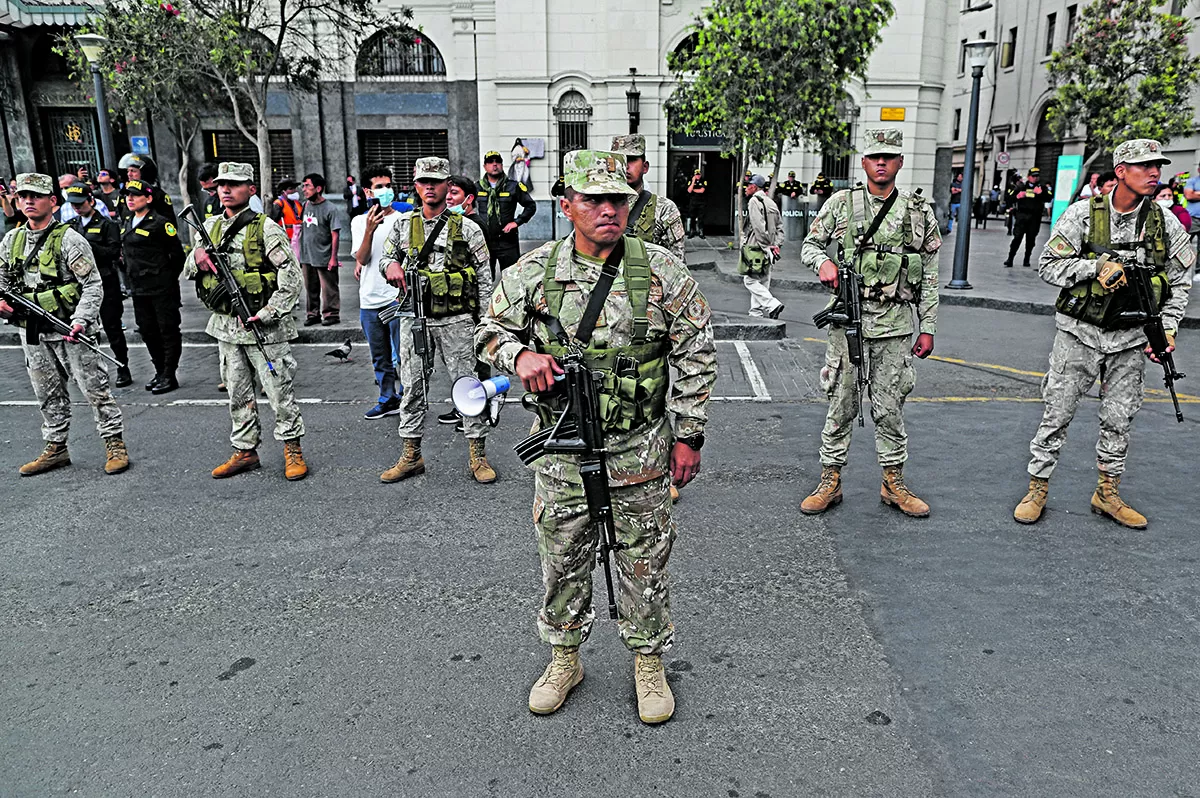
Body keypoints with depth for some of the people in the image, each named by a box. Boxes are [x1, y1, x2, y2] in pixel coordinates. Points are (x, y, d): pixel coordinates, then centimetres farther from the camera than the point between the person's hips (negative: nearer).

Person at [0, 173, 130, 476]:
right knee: (49, 395, 15)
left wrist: (80, 321, -23)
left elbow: (93, 285, -12)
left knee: (95, 388, -2)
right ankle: (55, 448, 26)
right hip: (33, 335, 6)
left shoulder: (68, 239, -8)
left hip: (69, 332, -6)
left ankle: (115, 445, 7)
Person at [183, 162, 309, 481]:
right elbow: (187, 272, 18)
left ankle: (293, 450, 14)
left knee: (279, 390, 0)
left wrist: (266, 314, -17)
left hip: (263, 327, -6)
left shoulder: (265, 227, -8)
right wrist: (196, 257, -6)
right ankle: (245, 451, 26)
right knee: (239, 394, 14)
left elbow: (291, 275, -12)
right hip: (225, 326, 6)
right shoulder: (210, 227, 11)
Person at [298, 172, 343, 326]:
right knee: (310, 288, 14)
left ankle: (331, 314, 12)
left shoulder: (330, 209, -11)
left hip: (324, 257, -6)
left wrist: (333, 257, -15)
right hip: (306, 256, 6)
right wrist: (299, 251, 12)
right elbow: (302, 229, 16)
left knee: (329, 289, 1)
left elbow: (335, 235, -12)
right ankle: (313, 314, 25)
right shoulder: (305, 205, 8)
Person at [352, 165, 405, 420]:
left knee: (401, 356, -3)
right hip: (369, 300, 4)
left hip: (397, 299, -4)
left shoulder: (402, 220, 0)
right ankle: (388, 400, 25)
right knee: (380, 357, 13)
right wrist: (369, 230, -17)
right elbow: (362, 258, -3)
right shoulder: (359, 221, 8)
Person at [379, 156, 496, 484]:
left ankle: (478, 455, 12)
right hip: (414, 318, 3)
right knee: (412, 387, 8)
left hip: (457, 320, -3)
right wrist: (391, 266, -5)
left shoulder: (467, 228, 0)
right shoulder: (403, 224, 7)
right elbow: (386, 257, 21)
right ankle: (411, 455, 20)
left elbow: (484, 279, 2)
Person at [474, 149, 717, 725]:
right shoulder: (533, 272, -2)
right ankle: (564, 658, 36)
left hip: (640, 452, -1)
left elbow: (696, 356, 1)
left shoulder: (662, 272, -4)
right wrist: (519, 355, -16)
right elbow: (491, 329, 8)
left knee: (644, 562, 11)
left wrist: (689, 435, -1)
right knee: (562, 560, 14)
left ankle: (649, 662, 33)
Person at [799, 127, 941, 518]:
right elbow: (809, 245, 10)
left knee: (890, 407, 8)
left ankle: (893, 482, 22)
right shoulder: (842, 203, 3)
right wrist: (822, 261, -14)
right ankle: (830, 482, 15)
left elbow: (929, 276, 9)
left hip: (896, 324, 1)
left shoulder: (919, 211, 6)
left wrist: (928, 327, 7)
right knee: (841, 404, 4)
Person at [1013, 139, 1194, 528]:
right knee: (1057, 412, 1)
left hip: (1130, 338, 3)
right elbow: (1048, 265, -7)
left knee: (1119, 419, 10)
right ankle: (1037, 489, 13)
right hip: (1079, 334, -3)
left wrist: (1167, 328, 1)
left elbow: (1180, 282, 10)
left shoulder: (1166, 222, 2)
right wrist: (1098, 267, -20)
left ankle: (1107, 493, 26)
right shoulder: (1083, 214, -8)